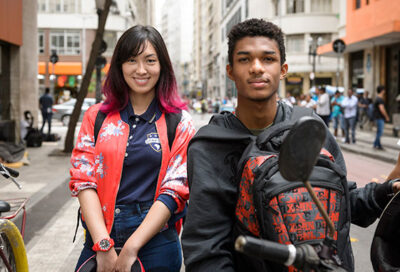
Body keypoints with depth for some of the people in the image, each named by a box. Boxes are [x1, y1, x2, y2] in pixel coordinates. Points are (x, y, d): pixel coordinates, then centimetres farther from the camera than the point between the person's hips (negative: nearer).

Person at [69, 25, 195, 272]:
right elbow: (83, 180, -2)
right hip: (99, 238, 2)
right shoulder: (97, 117, 6)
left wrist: (131, 248, -14)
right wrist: (104, 245, -13)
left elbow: (175, 189, -7)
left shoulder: (179, 123, 0)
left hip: (156, 243, -1)